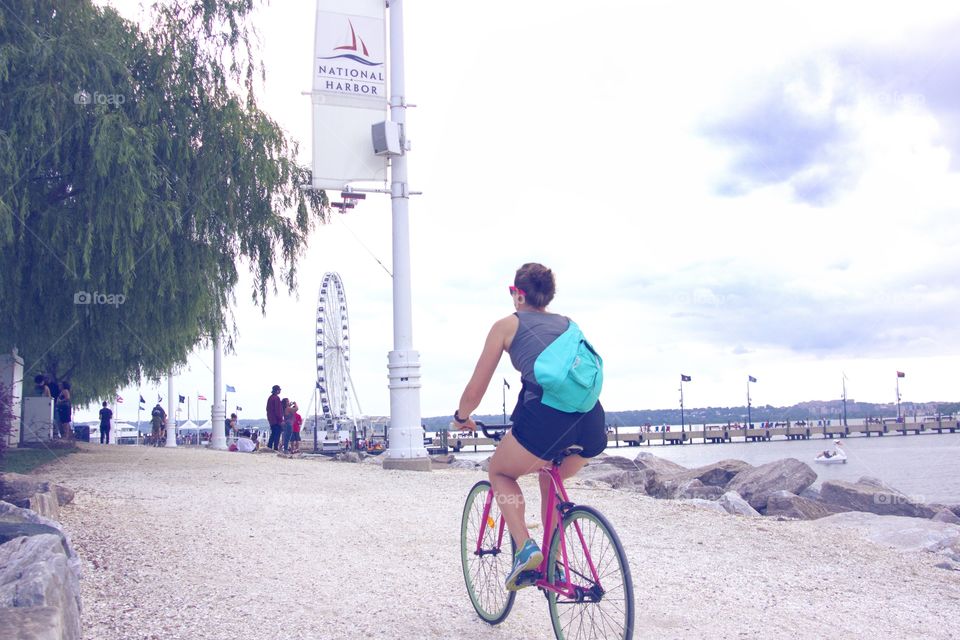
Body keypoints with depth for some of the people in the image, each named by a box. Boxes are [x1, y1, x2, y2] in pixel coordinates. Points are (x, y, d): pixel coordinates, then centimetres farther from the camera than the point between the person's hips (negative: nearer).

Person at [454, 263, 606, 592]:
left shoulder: (507, 325, 15)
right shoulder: (568, 324, 27)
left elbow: (475, 391, 16)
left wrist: (461, 416, 37)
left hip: (546, 416, -5)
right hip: (592, 420, 5)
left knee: (500, 472, 24)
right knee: (550, 478, 33)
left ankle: (525, 547, 5)